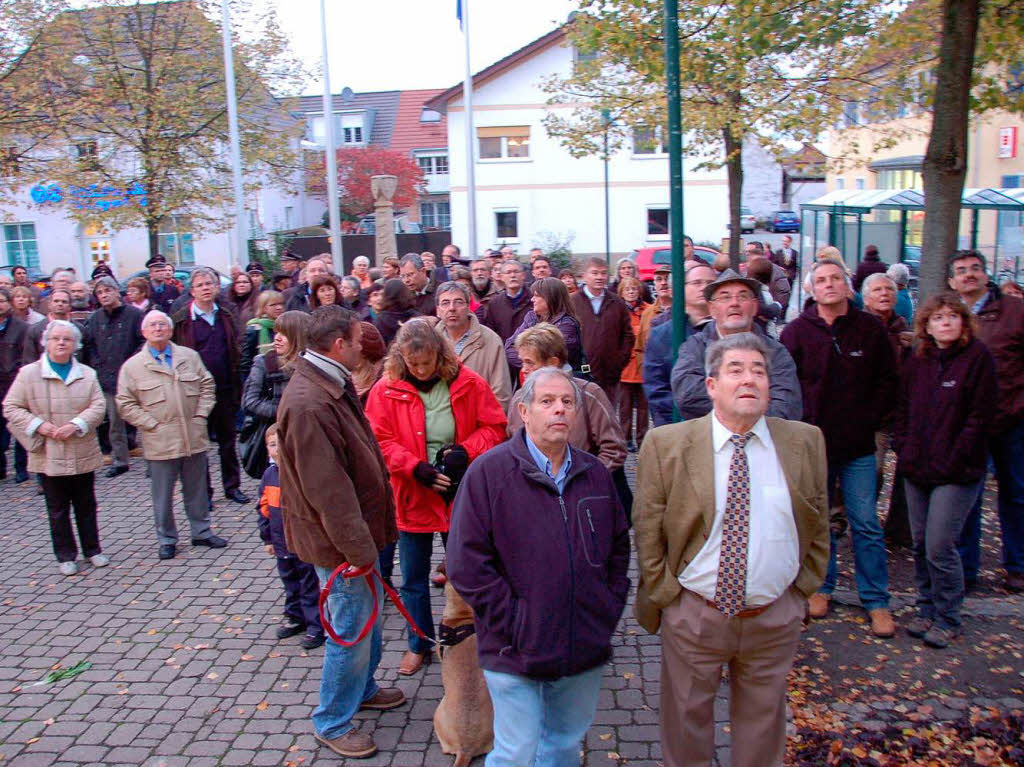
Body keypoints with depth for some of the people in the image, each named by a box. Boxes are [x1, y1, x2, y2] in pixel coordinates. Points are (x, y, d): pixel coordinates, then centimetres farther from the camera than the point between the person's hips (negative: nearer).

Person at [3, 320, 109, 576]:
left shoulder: (87, 374, 3)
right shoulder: (28, 374, -2)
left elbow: (98, 406, -3)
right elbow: (11, 408, -1)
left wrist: (76, 425, -18)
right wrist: (38, 425, -14)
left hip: (83, 455, 2)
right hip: (48, 456, -2)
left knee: (86, 506, 14)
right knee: (57, 510, 9)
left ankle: (93, 549, 28)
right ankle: (65, 556, 21)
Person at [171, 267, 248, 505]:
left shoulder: (225, 316, 8)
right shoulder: (182, 320, -4)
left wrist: (236, 387, 5)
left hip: (224, 388, 3)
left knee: (228, 440, 13)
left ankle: (232, 486, 25)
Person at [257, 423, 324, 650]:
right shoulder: (270, 474, 2)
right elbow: (264, 507, 12)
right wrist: (267, 538, 12)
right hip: (282, 545, 6)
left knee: (311, 587, 5)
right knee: (290, 585, 22)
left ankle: (316, 626, 16)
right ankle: (294, 617, 39)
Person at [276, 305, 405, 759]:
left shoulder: (333, 387, 7)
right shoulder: (308, 405, -27)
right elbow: (326, 488, -26)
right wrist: (357, 547, -21)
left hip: (356, 529, 10)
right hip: (338, 540, -10)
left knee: (370, 613, 24)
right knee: (351, 628, 3)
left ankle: (362, 689, 45)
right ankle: (332, 722, 23)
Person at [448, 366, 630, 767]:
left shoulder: (595, 474, 6)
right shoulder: (488, 472, -11)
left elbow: (619, 546, 17)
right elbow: (466, 562, -13)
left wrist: (610, 607, 7)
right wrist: (513, 622, -14)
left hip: (586, 648, 5)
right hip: (515, 653, -5)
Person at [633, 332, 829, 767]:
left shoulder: (805, 442, -3)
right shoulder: (666, 445, -11)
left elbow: (818, 530, 7)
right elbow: (648, 533, -5)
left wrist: (802, 590, 2)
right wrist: (667, 597, -7)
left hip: (775, 617, 2)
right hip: (692, 613, -2)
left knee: (762, 723, 22)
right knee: (686, 720, 18)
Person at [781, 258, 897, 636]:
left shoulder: (870, 329, 2)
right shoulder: (797, 331, -2)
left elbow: (888, 382, 8)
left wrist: (869, 420, -2)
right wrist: (801, 422, -8)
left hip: (858, 447, 0)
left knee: (866, 524, 4)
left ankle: (876, 601, 17)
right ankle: (822, 587, 28)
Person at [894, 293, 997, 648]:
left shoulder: (978, 357, -6)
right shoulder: (916, 362, 9)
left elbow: (980, 416, -10)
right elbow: (903, 410, 15)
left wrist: (953, 461, -13)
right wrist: (904, 451, 3)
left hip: (957, 473, -5)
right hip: (917, 470, 5)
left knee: (939, 547, -6)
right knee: (921, 545, 11)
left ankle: (948, 619, 12)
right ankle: (927, 609, 26)